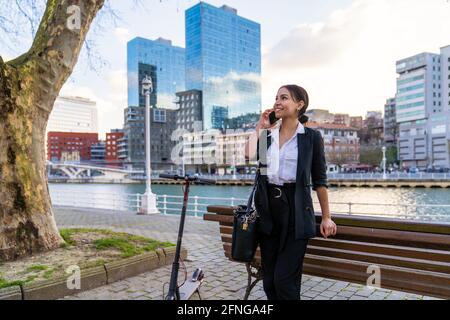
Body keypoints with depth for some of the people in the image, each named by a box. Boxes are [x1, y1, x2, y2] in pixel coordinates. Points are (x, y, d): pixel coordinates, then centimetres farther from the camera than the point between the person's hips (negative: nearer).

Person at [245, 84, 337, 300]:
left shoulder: (312, 137, 0)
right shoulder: (267, 134, 10)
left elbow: (319, 180, 3)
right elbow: (247, 157, -8)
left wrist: (326, 217, 2)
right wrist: (259, 127, -3)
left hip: (296, 210, -4)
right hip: (268, 209, 4)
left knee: (285, 281, -3)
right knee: (269, 282, 12)